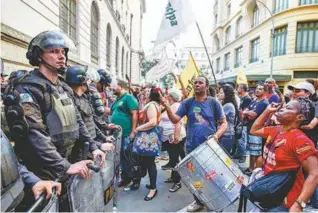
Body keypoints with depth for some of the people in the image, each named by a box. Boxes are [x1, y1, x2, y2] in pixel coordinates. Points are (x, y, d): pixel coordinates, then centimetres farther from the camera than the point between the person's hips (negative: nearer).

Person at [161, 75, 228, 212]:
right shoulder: (187, 103, 2)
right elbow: (175, 119, -6)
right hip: (192, 147, 3)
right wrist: (167, 107, -23)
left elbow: (224, 123, -1)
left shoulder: (213, 103, -3)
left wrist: (217, 135, -20)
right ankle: (198, 201, 36)